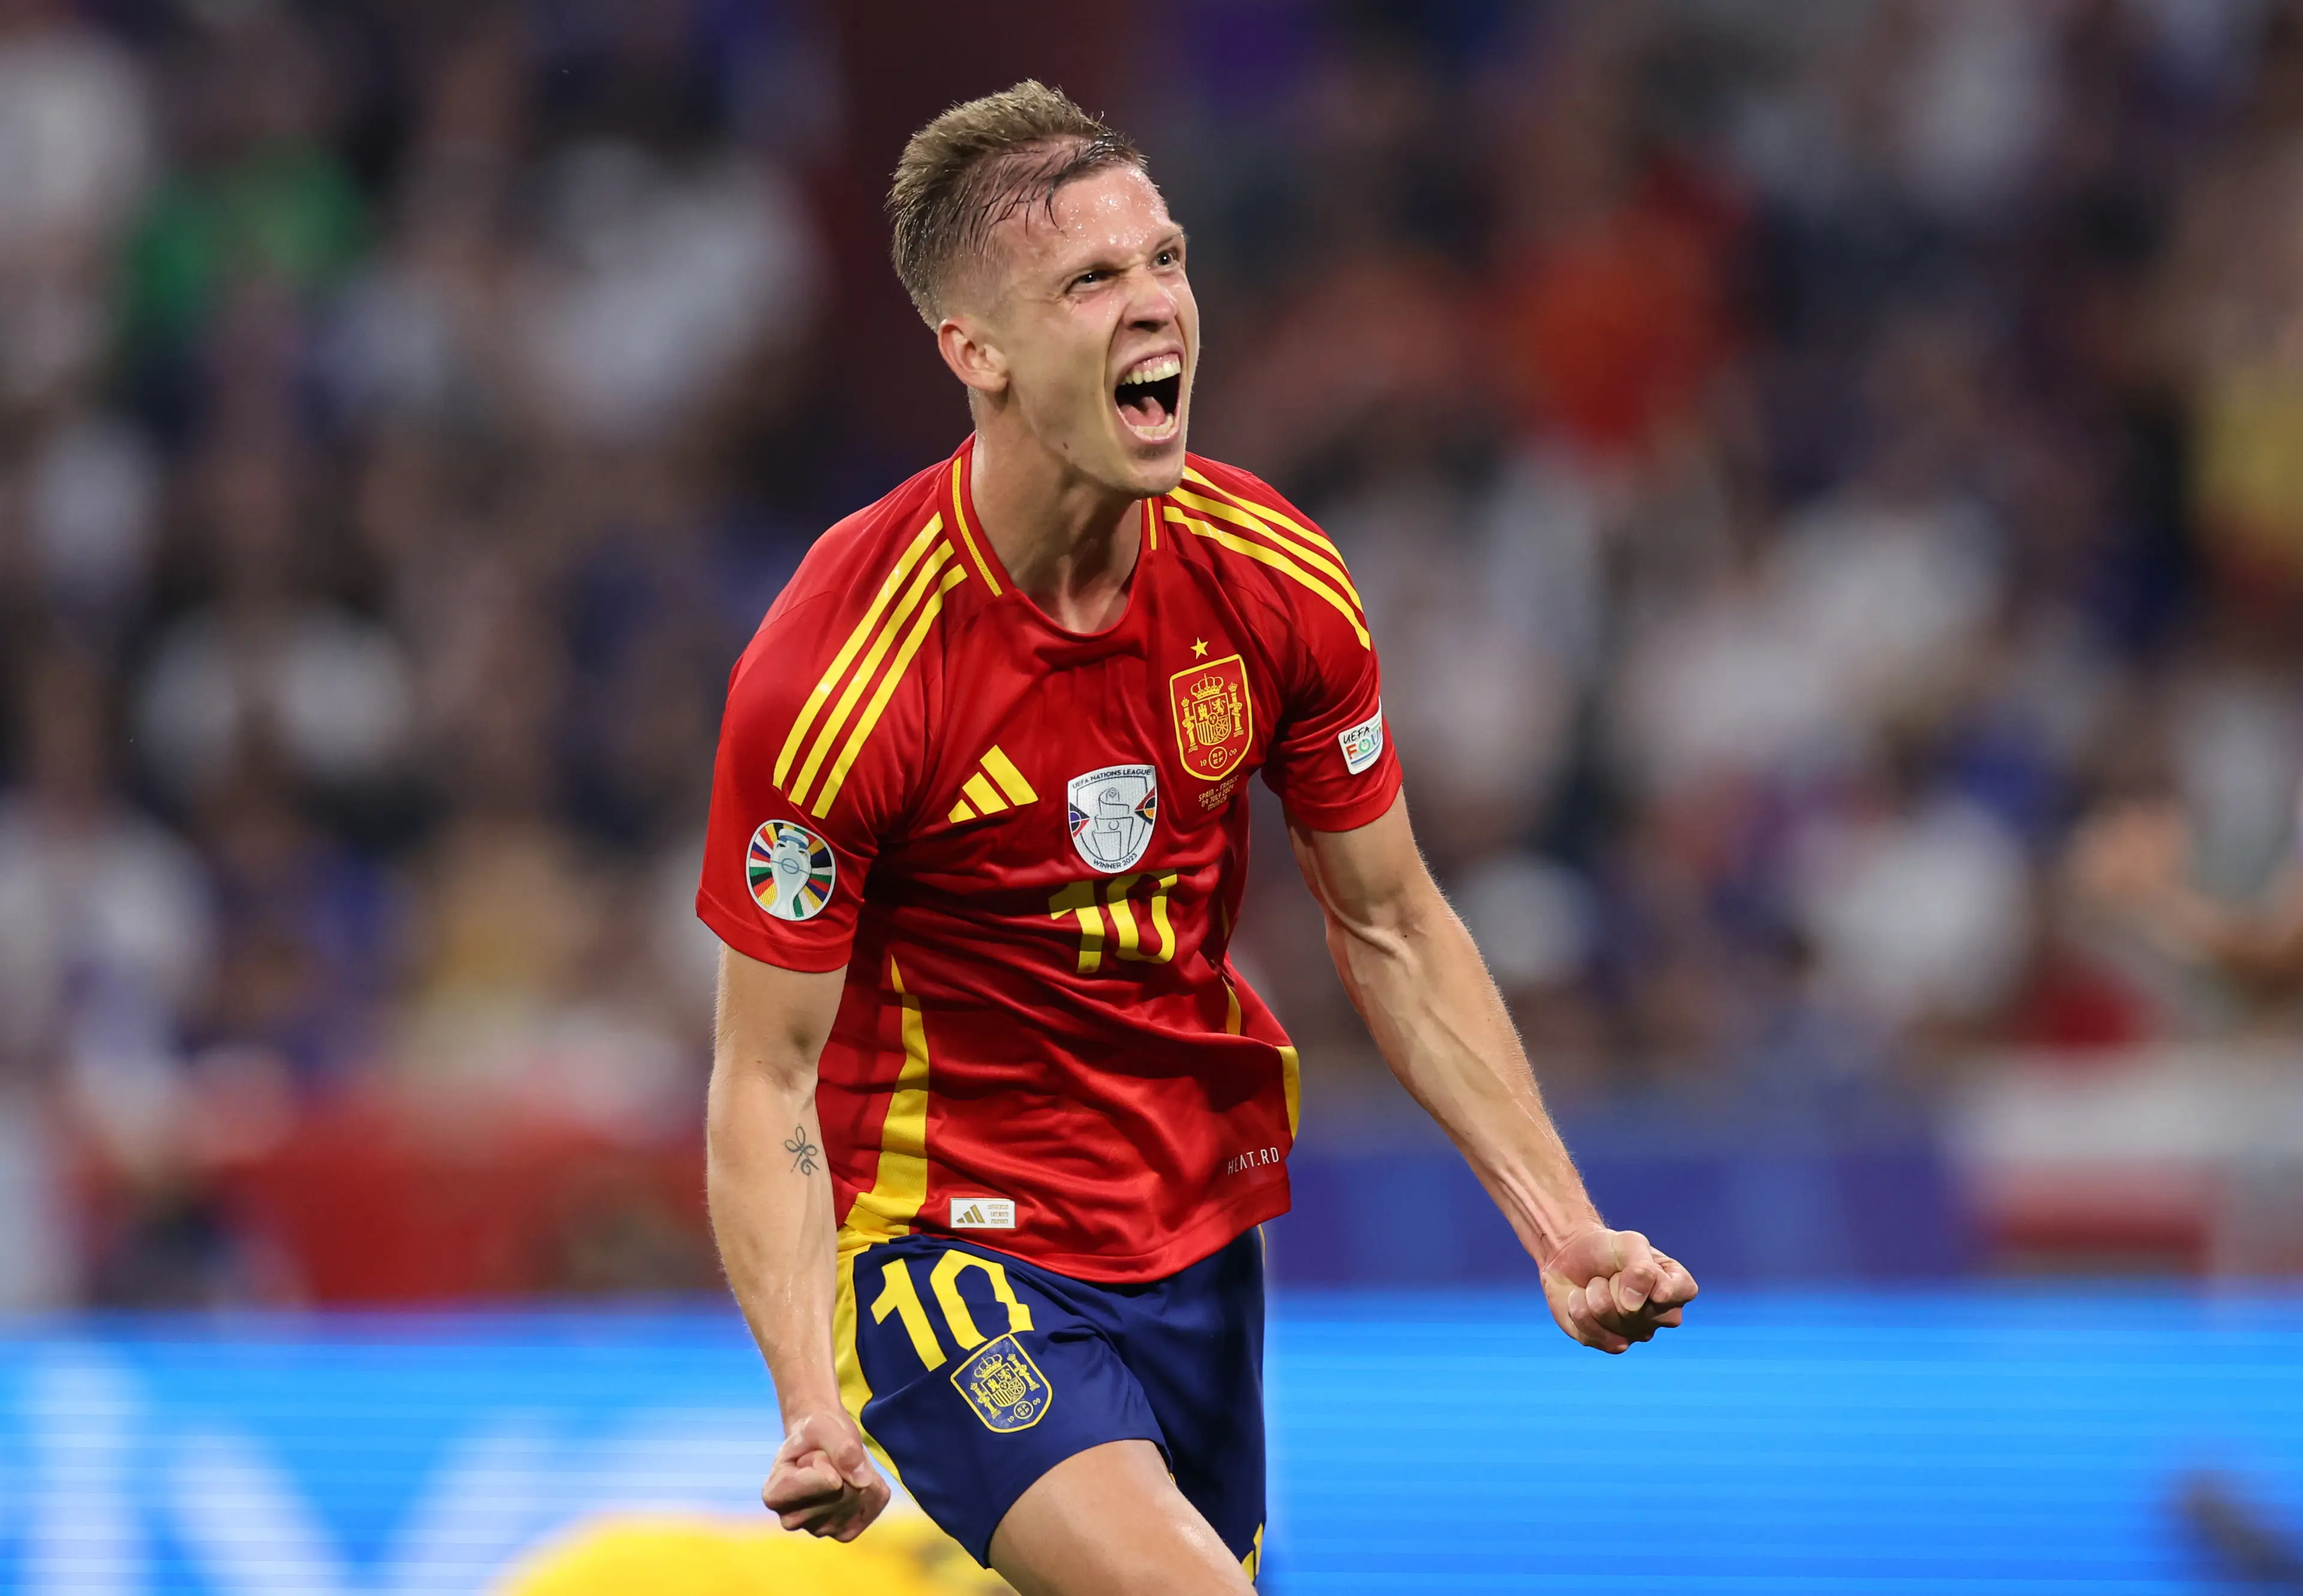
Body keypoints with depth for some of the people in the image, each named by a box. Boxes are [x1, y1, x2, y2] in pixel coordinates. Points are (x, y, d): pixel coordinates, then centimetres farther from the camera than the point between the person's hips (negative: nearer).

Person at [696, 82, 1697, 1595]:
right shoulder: (836, 676, -22)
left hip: (1197, 1228, 6)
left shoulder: (1276, 578, -6)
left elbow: (1390, 928, 7)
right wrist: (812, 1404, -30)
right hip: (949, 1233, -6)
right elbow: (768, 1080, -17)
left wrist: (1561, 1227, -1)